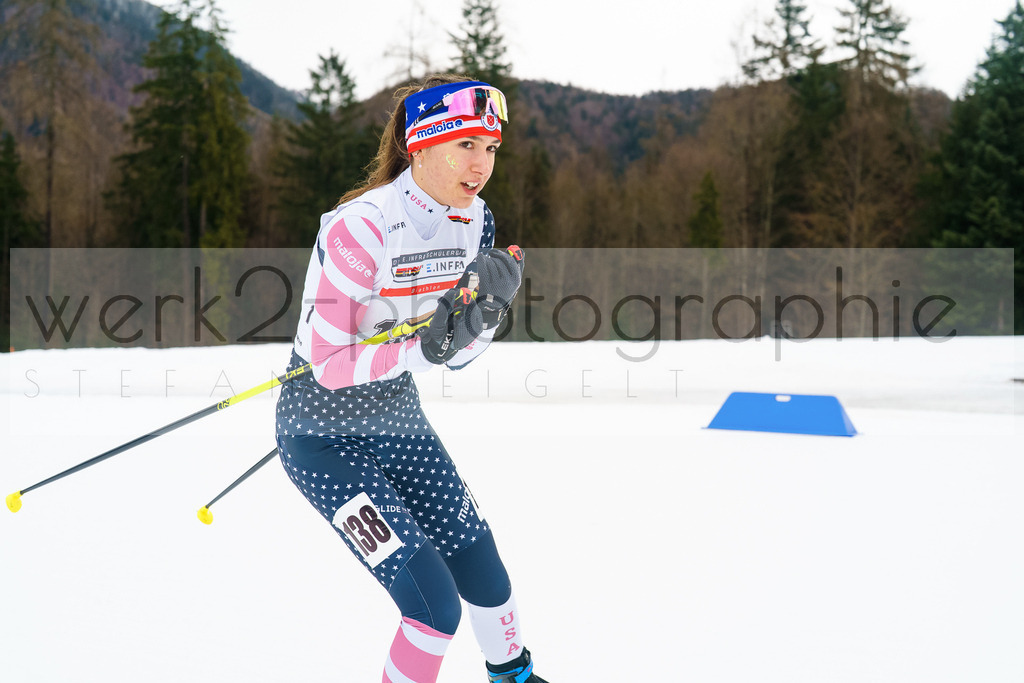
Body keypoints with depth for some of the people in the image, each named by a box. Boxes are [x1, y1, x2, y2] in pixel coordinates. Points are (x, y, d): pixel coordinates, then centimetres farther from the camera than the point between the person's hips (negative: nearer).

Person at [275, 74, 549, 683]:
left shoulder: (474, 221, -4)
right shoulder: (360, 226, -27)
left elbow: (456, 356, 0)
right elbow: (326, 363, -25)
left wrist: (485, 310, -20)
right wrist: (425, 347, -32)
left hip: (397, 418, 7)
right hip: (323, 433, -7)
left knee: (484, 574, 15)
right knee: (436, 605, -13)